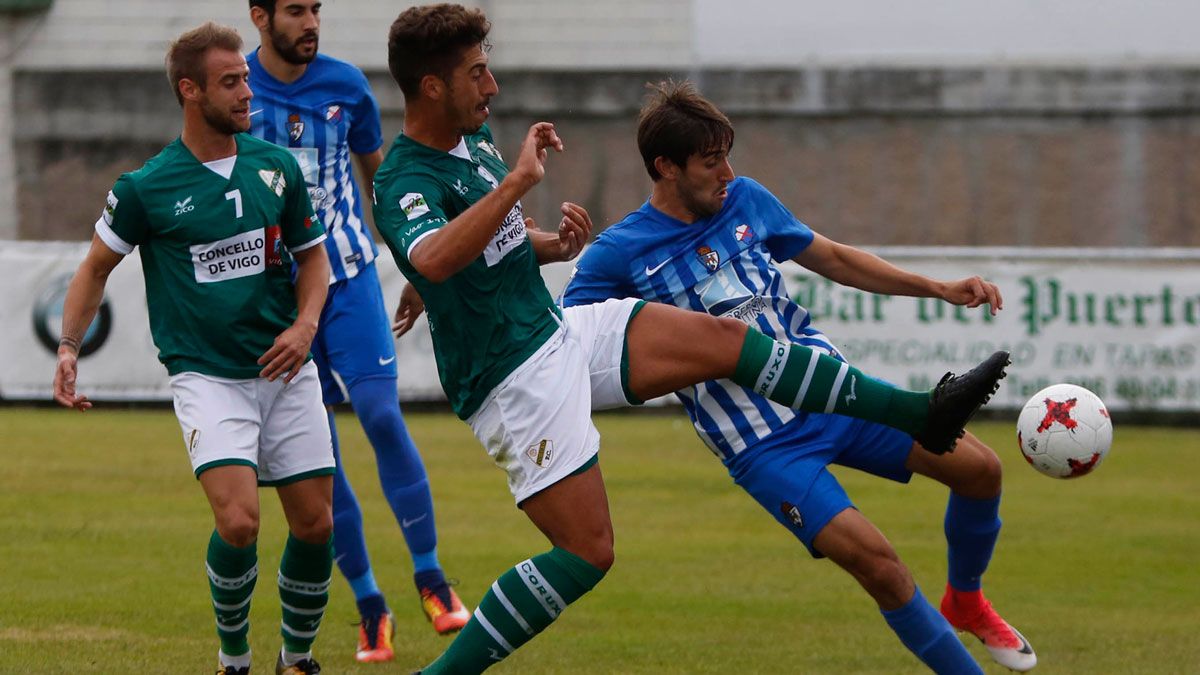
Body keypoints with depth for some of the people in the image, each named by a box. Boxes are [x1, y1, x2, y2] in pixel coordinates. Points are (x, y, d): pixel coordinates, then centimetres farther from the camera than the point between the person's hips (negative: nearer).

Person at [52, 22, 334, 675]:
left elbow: (312, 253, 16)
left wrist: (305, 324, -2)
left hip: (286, 373, 4)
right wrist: (69, 346, -3)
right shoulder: (146, 188, -5)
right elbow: (97, 265, 9)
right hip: (206, 376, -4)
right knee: (238, 522, -20)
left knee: (314, 524, 1)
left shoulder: (277, 166, 5)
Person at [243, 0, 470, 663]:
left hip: (348, 274, 0)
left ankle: (430, 577, -3)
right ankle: (368, 604, 8)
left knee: (382, 415, -14)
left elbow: (378, 173, 15)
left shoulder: (346, 85, 1)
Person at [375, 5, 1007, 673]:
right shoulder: (406, 182, -20)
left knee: (723, 338, 2)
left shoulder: (475, 136, 9)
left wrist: (554, 243, 5)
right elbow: (432, 259, -44)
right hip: (514, 381, -9)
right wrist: (518, 179, -41)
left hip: (557, 329, 9)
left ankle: (921, 413, 7)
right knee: (587, 554, -9)